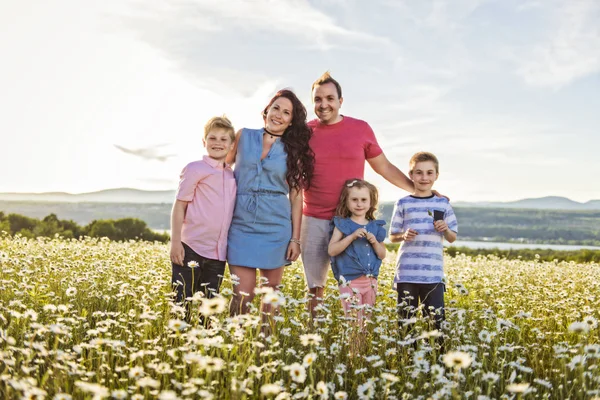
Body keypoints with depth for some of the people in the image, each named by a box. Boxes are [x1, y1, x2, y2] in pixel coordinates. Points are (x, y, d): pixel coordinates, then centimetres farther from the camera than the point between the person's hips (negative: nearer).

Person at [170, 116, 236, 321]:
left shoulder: (233, 176, 13)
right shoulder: (195, 169, -4)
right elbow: (179, 206, -5)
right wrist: (175, 242, -11)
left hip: (218, 253, 6)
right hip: (191, 249, -6)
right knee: (183, 304, -2)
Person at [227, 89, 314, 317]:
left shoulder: (294, 151, 5)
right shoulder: (244, 137, 5)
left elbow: (296, 195, 4)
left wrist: (295, 239, 0)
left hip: (276, 227, 1)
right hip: (242, 225, -1)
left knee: (271, 291, 8)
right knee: (243, 294, -6)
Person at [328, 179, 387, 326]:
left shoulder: (376, 227, 9)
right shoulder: (342, 224, -1)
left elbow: (382, 255, 13)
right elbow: (331, 250, -11)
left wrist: (374, 241, -6)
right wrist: (352, 236, -19)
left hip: (370, 280, 4)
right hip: (350, 281, -4)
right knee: (355, 322, -8)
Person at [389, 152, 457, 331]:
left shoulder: (443, 203, 7)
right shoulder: (403, 204, 4)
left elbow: (452, 238, 12)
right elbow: (392, 237, 8)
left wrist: (445, 229, -9)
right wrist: (404, 235, -13)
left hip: (434, 274, 1)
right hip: (407, 273, 0)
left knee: (436, 319, 0)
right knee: (406, 318, 6)